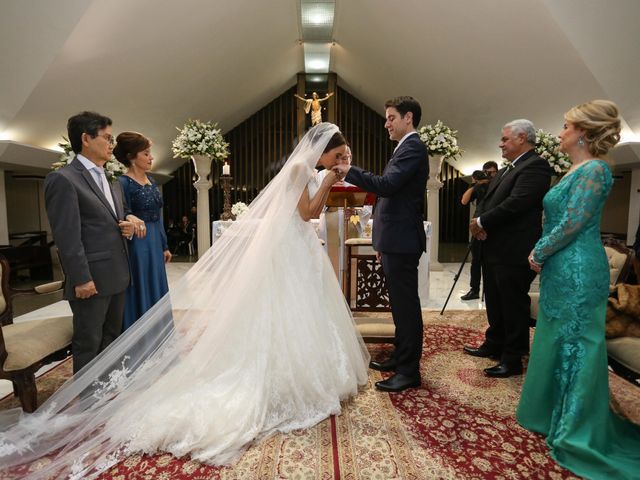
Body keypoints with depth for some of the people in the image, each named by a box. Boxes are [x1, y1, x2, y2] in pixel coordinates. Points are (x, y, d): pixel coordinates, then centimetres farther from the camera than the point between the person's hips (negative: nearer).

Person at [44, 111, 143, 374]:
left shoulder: (112, 182, 15)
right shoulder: (63, 179, -10)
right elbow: (67, 236, -15)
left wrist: (130, 219, 1)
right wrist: (81, 279, -17)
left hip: (117, 276, 8)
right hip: (92, 279, -8)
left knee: (113, 339, 18)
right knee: (88, 344, 6)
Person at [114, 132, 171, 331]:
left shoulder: (150, 180, 11)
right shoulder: (123, 183, -12)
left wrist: (164, 246, 15)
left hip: (155, 243, 8)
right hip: (137, 246, -8)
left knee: (157, 294, 16)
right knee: (141, 296, 3)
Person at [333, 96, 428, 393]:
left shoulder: (413, 148, -11)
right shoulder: (407, 148, 20)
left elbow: (387, 185, -26)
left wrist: (349, 171, -15)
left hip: (402, 242, -10)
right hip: (395, 240, 10)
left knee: (406, 305, -2)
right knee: (401, 304, 17)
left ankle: (409, 371, 10)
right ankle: (400, 358, 31)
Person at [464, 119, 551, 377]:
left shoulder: (535, 166, -11)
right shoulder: (505, 171, 18)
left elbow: (516, 204, -22)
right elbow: (487, 200, 14)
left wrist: (482, 222, -13)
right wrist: (478, 221, -6)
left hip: (514, 252, -9)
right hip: (493, 249, 9)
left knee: (513, 306, 2)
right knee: (494, 302, 19)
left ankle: (513, 359, 15)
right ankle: (494, 344, 35)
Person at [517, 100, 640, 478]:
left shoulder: (594, 169, -14)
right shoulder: (576, 171, 15)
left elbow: (572, 224, -20)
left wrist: (539, 253, -10)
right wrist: (543, 254, 9)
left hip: (577, 273, -9)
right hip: (561, 271, 10)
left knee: (576, 345, 1)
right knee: (558, 341, 17)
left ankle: (579, 432, 18)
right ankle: (554, 414, 34)